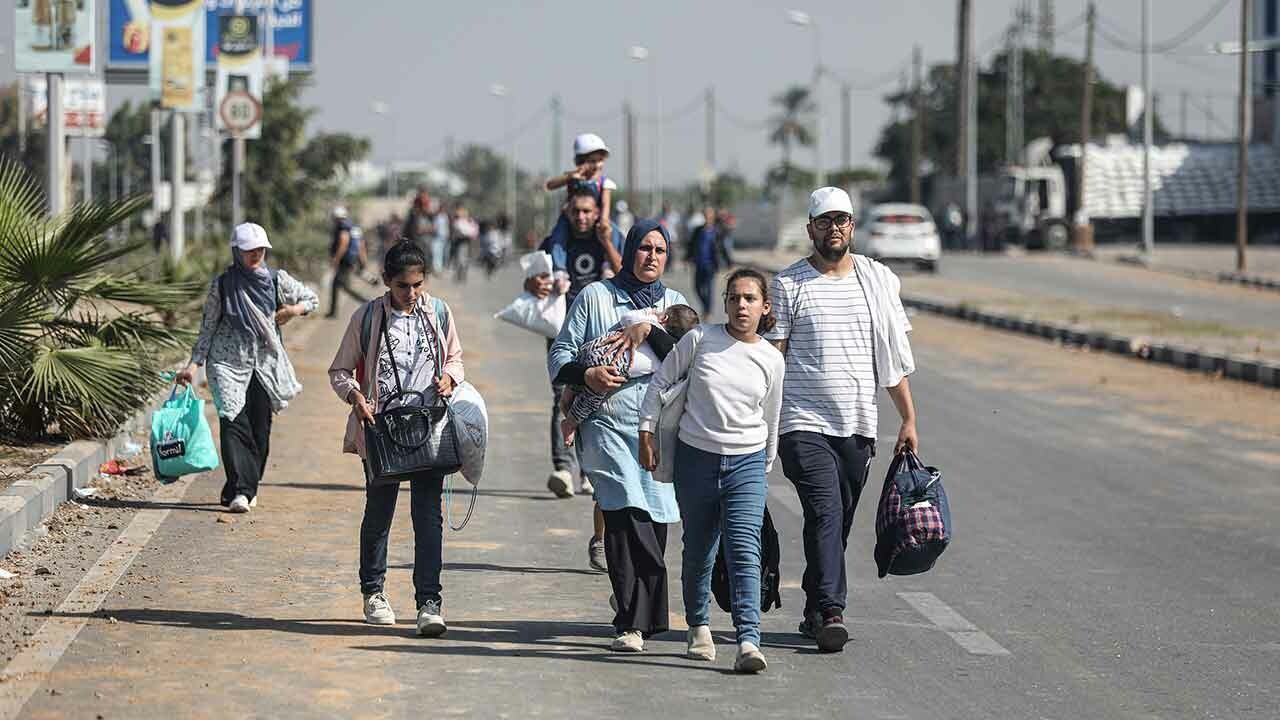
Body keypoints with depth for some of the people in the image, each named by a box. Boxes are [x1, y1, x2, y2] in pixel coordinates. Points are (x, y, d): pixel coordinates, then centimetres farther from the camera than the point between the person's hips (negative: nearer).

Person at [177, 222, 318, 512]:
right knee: (234, 423, -16)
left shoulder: (276, 280, 6)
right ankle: (239, 491, -21)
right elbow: (207, 327, 6)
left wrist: (295, 309, -3)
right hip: (228, 361, -2)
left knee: (260, 428, 1)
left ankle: (247, 488, 15)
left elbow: (312, 299, 18)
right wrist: (194, 364, -1)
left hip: (264, 365, 2)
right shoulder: (222, 284, 2)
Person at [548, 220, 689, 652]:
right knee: (627, 518, -16)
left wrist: (650, 331, -13)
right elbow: (560, 354, 8)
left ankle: (634, 618, 13)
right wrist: (586, 375, -11)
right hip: (607, 424, -3)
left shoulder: (673, 304, 16)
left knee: (652, 520, 0)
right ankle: (635, 621, -19)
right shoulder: (595, 296, 11)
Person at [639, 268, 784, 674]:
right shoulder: (700, 339, -3)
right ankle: (699, 627, 33)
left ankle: (748, 642, -24)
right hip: (695, 457, 0)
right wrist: (647, 434, 2)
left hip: (747, 462, 0)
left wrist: (765, 468, 19)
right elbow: (661, 382, 5)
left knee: (744, 549, -15)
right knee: (698, 549, 10)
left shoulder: (772, 360, 3)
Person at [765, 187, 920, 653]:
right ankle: (830, 611, -22)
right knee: (825, 513, -17)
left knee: (839, 523, 8)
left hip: (857, 427, 4)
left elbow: (893, 357, 14)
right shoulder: (789, 285, 0)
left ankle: (815, 611, 18)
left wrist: (909, 419, 9)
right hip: (804, 425, -4)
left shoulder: (878, 280, 10)